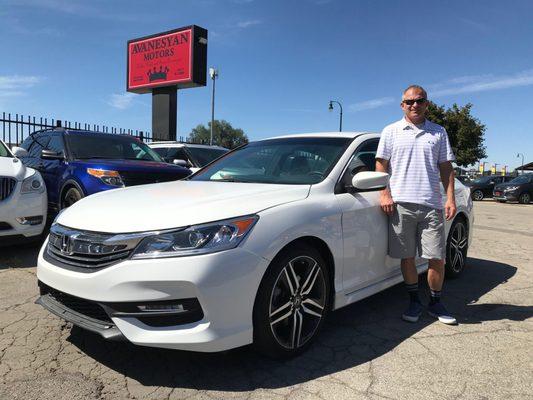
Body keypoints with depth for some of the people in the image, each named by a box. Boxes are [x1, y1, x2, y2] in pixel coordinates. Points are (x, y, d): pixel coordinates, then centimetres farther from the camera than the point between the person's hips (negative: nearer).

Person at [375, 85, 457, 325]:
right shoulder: (391, 131, 9)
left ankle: (435, 303, 22)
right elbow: (381, 164, 6)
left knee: (437, 258, 2)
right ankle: (414, 301, 22)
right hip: (401, 203, -1)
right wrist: (385, 194, -5)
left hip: (432, 205, 1)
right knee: (407, 257, 5)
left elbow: (446, 167, 12)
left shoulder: (438, 132, 14)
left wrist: (450, 198, 1)